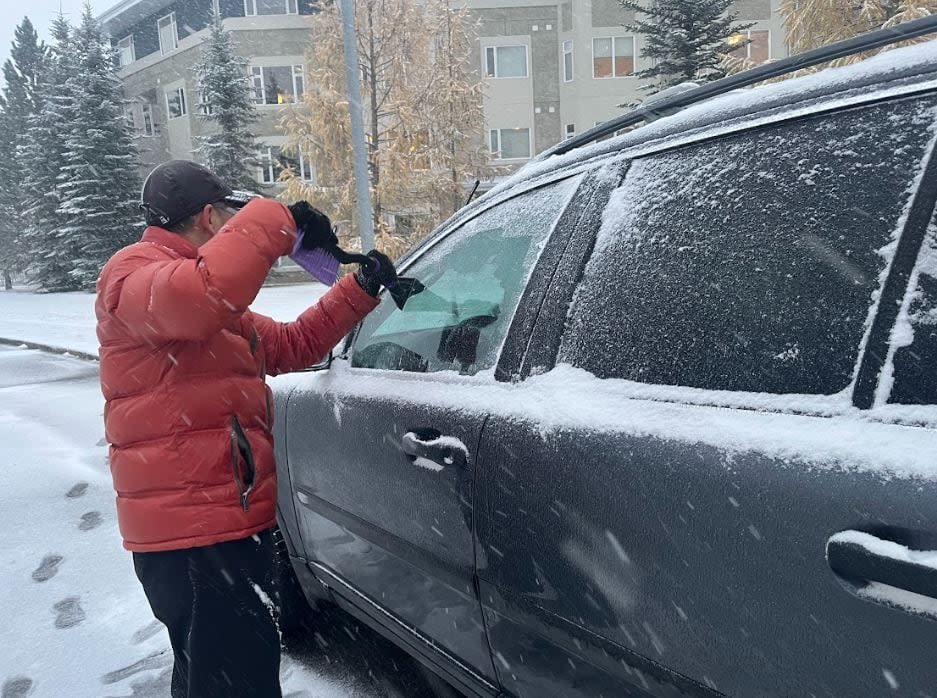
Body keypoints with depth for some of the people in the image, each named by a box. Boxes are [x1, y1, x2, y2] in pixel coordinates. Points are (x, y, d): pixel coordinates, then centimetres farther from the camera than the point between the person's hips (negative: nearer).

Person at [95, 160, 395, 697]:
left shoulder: (221, 311, 21)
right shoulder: (135, 273, -10)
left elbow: (292, 345, 24)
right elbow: (202, 296, -35)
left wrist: (361, 290, 18)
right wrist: (278, 220, -26)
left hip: (229, 519, 11)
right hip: (193, 532, -11)